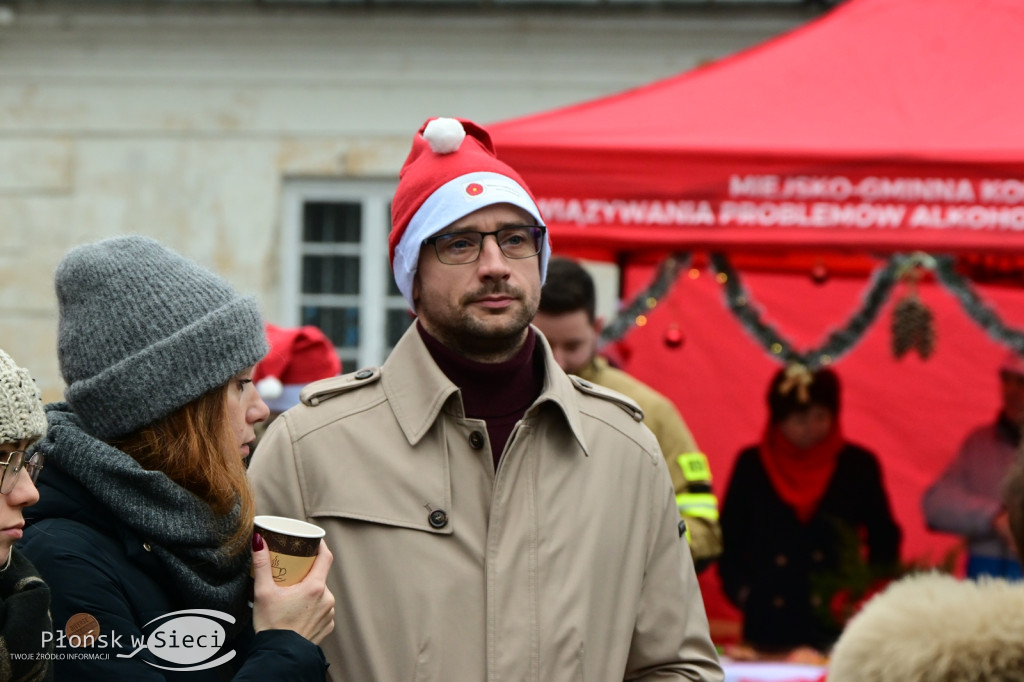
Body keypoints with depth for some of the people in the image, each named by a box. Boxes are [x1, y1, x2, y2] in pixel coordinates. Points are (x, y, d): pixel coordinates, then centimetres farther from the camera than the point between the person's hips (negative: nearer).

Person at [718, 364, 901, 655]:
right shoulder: (752, 465, 7)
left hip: (838, 621, 0)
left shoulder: (858, 465, 6)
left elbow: (884, 539, 13)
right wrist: (741, 588, 0)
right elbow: (729, 538, 12)